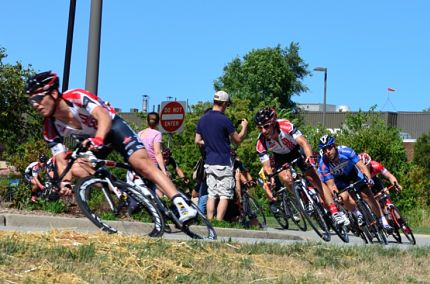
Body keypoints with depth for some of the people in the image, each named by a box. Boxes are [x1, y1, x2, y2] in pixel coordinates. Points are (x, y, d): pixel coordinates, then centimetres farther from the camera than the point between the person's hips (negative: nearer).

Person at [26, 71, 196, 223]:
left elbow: (104, 117, -41)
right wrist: (65, 183, -35)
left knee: (141, 162, -24)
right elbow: (61, 160, -16)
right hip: (92, 139, 6)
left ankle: (181, 205, -33)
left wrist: (98, 139, -60)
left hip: (112, 126, -6)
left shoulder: (76, 97, -30)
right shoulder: (50, 128, -16)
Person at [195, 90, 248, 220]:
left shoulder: (202, 119, 6)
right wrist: (244, 127, 13)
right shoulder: (224, 120, -13)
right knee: (224, 195, -2)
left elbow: (197, 141, 12)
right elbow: (238, 139, -4)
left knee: (211, 195, 9)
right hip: (223, 163, -6)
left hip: (209, 163, 6)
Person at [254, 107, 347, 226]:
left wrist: (310, 157, -59)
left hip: (296, 150, -1)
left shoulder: (285, 125, -35)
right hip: (281, 157, 1)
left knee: (314, 178, -15)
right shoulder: (261, 143, -28)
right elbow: (266, 166, -26)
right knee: (286, 178, -28)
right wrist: (270, 178, -45)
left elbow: (303, 142, -40)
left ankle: (335, 212, -15)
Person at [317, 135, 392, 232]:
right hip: (339, 179, 0)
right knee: (344, 197, -25)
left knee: (368, 195, -11)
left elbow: (362, 166, -32)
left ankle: (383, 221, 2)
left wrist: (369, 179, -49)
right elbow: (331, 185, -28)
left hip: (353, 172, 0)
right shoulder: (323, 164, -31)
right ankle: (357, 214, 4)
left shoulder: (345, 151, -33)